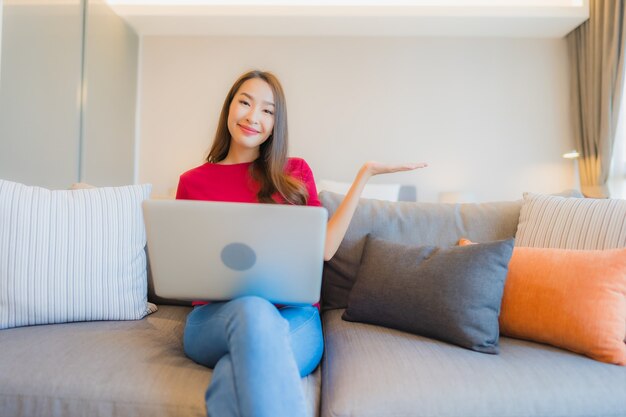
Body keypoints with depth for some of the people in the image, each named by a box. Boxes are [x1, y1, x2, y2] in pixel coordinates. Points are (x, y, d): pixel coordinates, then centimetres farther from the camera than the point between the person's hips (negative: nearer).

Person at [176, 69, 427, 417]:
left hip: (293, 317, -1)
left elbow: (323, 248, 1)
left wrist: (365, 174, 4)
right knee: (253, 309, -36)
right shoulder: (192, 182, 10)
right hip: (216, 316, 2)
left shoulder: (294, 173, 11)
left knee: (236, 376, -36)